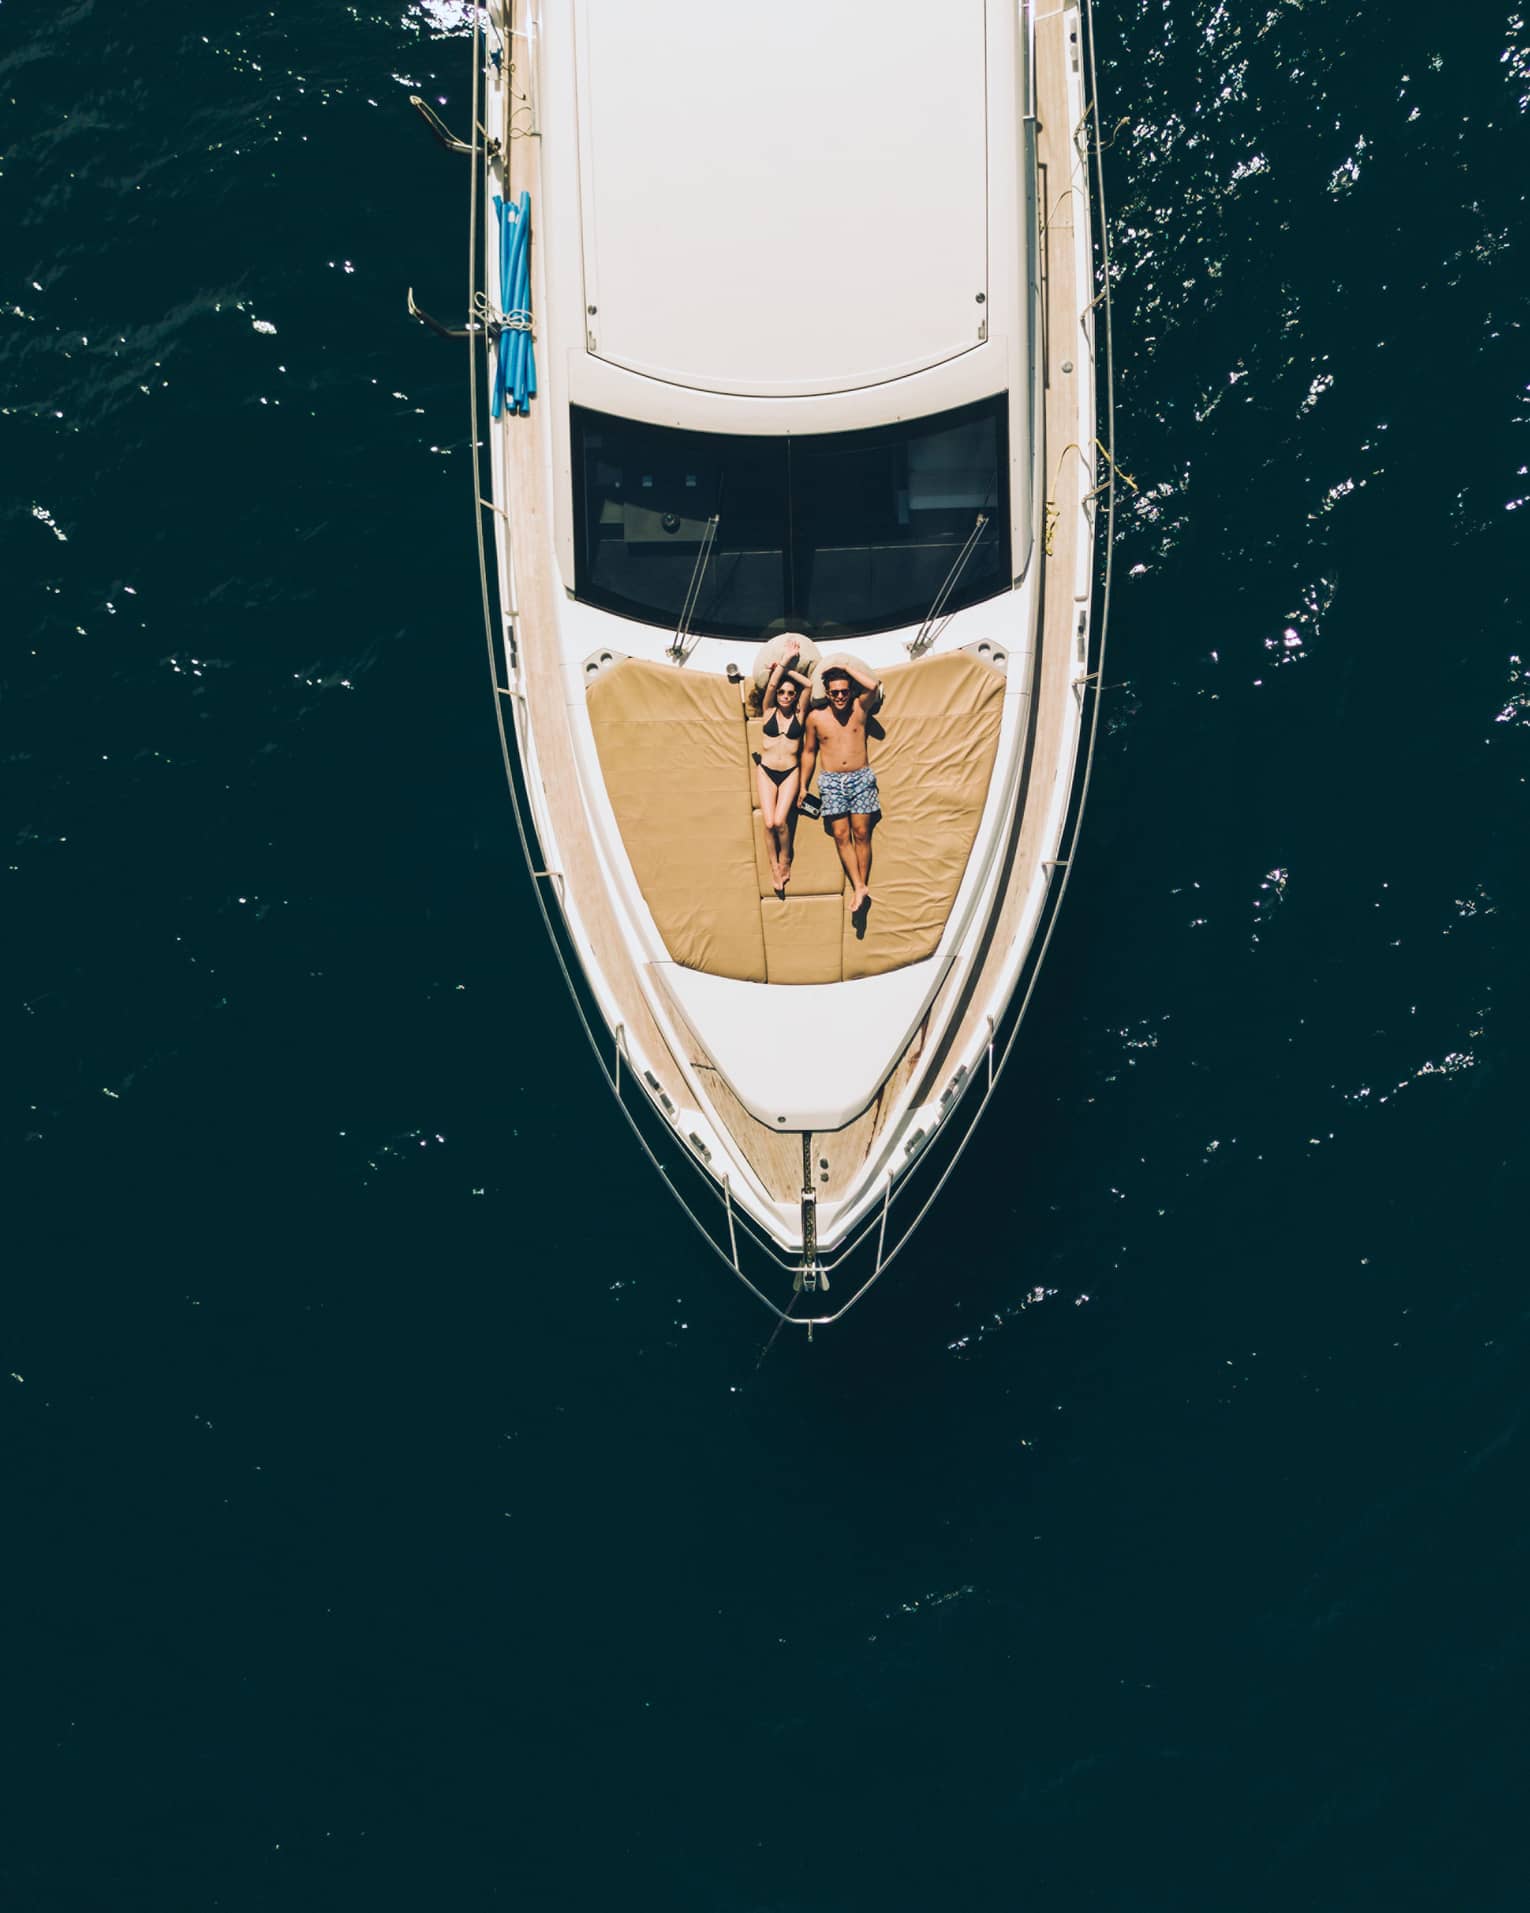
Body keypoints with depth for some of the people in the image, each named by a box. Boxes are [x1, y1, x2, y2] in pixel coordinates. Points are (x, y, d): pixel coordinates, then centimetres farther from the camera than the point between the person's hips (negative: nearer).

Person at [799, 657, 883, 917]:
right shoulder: (816, 718, 1)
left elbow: (873, 686, -20)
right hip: (832, 781, 1)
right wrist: (803, 786, 11)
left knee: (861, 834, -1)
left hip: (861, 778, -1)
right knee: (841, 835, -6)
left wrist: (847, 667, -9)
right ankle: (859, 888, -7)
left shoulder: (859, 709, -1)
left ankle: (860, 887, 4)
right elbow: (809, 752, 11)